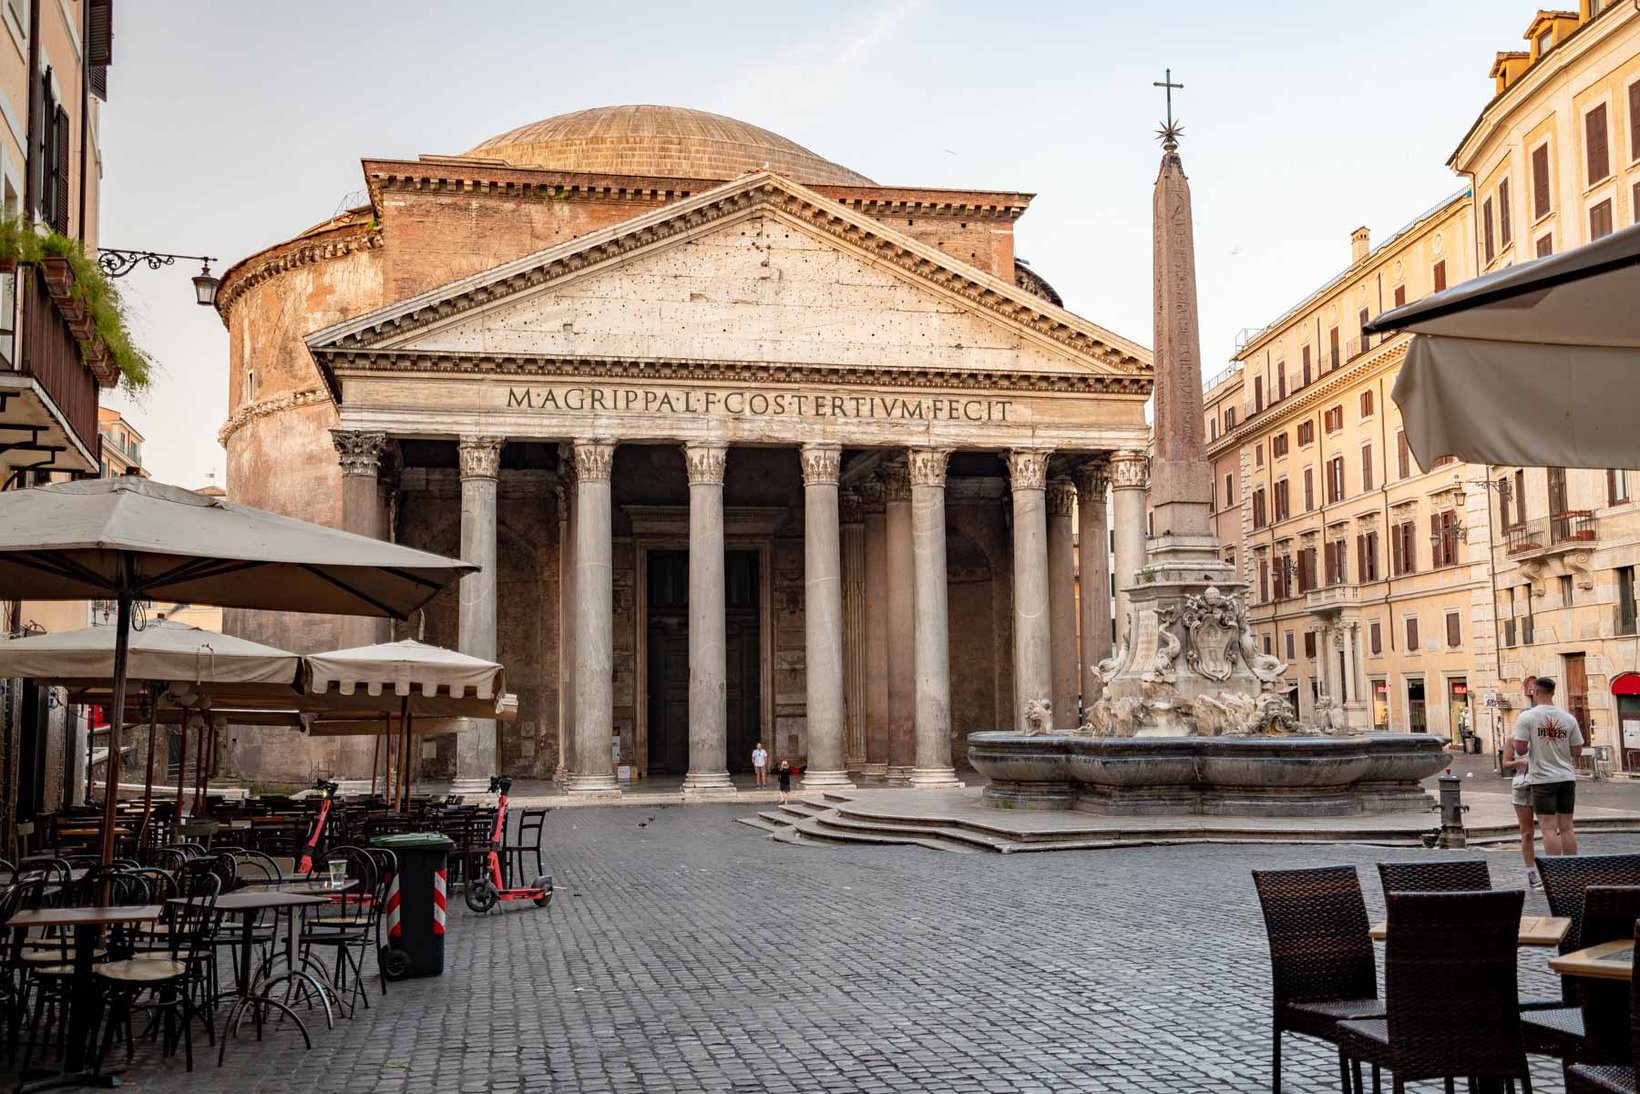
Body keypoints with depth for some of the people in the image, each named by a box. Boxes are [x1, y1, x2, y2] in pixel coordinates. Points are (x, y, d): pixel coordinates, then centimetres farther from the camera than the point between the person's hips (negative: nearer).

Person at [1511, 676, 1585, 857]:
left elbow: (1520, 749, -12)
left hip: (1543, 779, -4)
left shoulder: (1527, 716, -9)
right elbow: (1577, 751, 3)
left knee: (1549, 828, -3)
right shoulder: (1568, 718, 3)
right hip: (1567, 777, 4)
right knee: (1567, 827, 9)